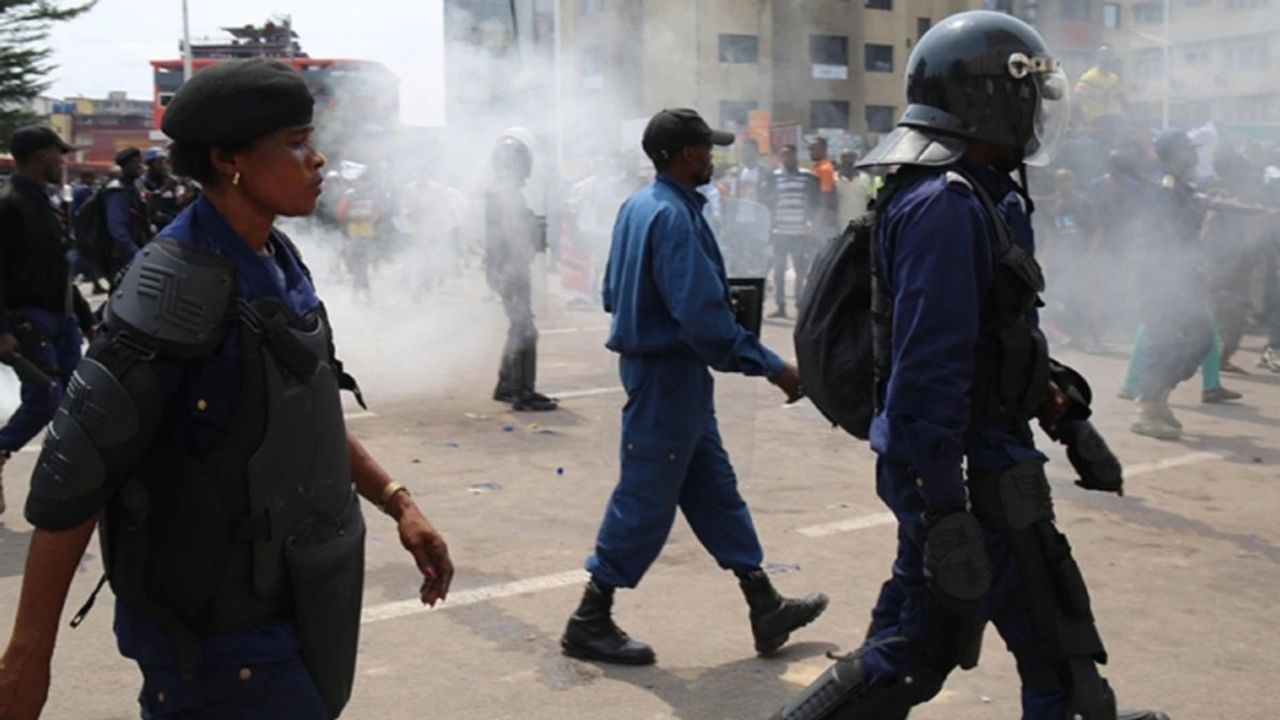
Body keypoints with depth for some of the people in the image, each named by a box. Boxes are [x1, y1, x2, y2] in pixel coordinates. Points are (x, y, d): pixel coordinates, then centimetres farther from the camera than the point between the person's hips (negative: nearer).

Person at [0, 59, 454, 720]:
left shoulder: (279, 263, 5)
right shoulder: (178, 286, -21)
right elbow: (74, 476, -21)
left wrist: (397, 503, 10)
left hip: (288, 604, 8)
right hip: (216, 637, -8)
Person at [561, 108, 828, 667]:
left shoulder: (636, 206, 9)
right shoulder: (673, 217, -21)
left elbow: (613, 293, 17)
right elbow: (704, 318, -27)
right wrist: (772, 368, -22)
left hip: (649, 364, 10)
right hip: (670, 374, -10)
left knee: (714, 490, 14)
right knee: (645, 500, 0)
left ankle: (765, 608, 23)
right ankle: (590, 624, 11)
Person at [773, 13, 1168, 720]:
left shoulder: (981, 196, 14)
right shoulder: (945, 205, -20)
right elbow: (928, 371, -26)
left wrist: (1068, 421, 23)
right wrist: (945, 510, -26)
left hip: (975, 458, 10)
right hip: (966, 473, -10)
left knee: (912, 648, 15)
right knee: (1055, 646, 6)